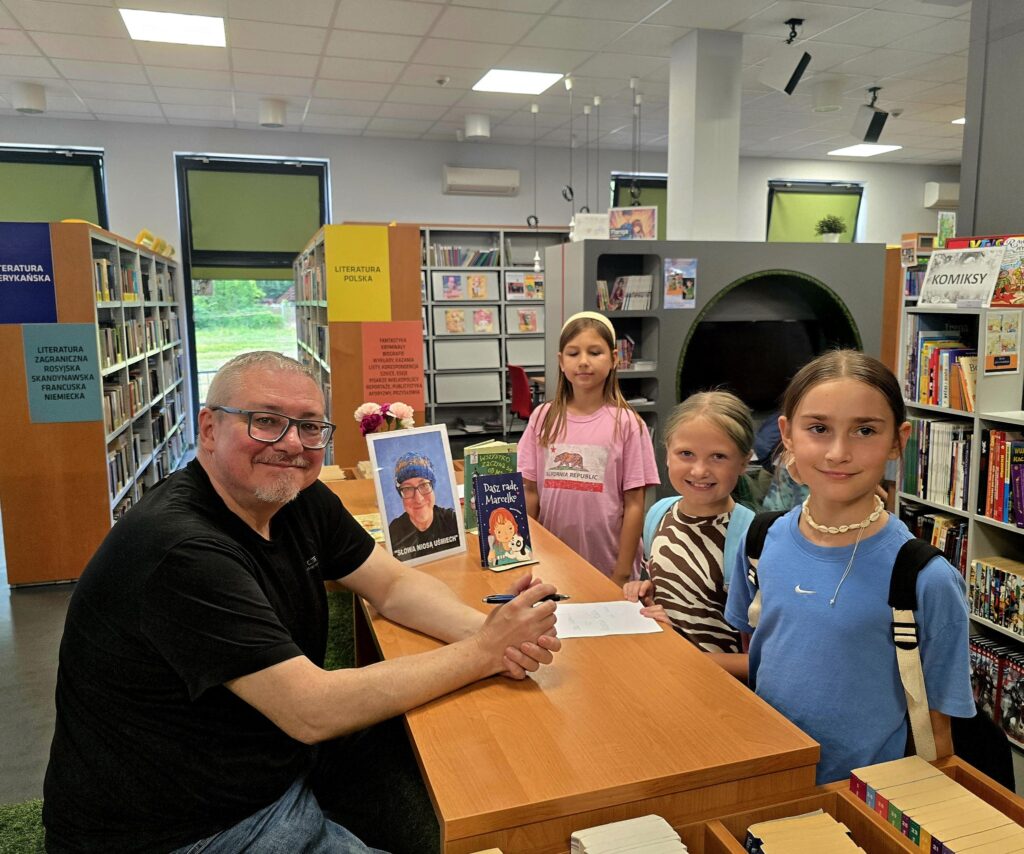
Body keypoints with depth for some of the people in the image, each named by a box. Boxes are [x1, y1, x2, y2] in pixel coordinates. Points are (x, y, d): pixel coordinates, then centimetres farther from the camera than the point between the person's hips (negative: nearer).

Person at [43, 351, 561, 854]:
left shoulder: (300, 499, -4)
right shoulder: (181, 550, -29)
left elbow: (393, 585, 1)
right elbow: (312, 712, -31)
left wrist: (485, 629, -19)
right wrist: (483, 652, -25)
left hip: (285, 775, 7)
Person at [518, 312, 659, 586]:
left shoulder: (626, 423, -8)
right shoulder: (543, 418, -1)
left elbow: (634, 505, -7)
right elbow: (530, 492, 3)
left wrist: (622, 576, -8)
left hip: (607, 569, -2)